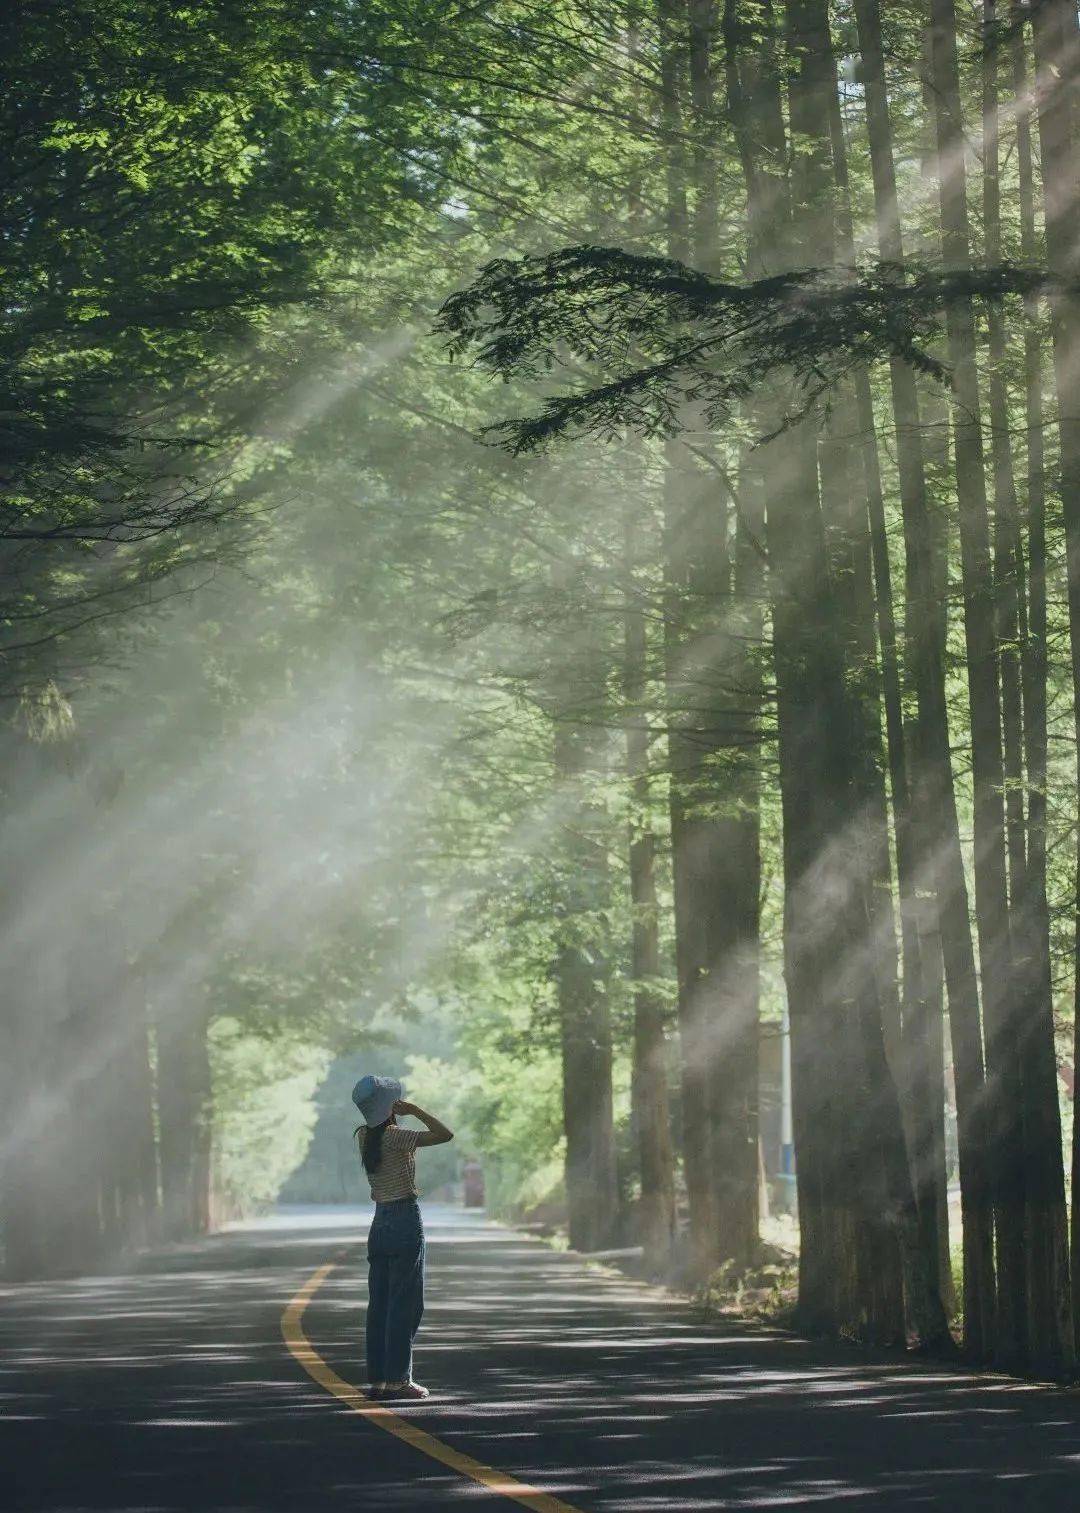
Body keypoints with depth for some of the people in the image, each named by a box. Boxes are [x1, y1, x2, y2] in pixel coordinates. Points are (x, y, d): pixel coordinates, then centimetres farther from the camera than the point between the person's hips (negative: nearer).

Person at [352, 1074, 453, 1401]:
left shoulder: (363, 1136, 4)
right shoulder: (395, 1137, -17)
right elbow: (444, 1134, -18)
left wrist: (399, 1114, 13)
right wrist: (415, 1110, -10)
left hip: (380, 1223, 8)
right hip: (406, 1221, -8)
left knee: (379, 1304, 9)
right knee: (404, 1305, -3)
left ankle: (377, 1378, 10)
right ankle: (397, 1379, -4)